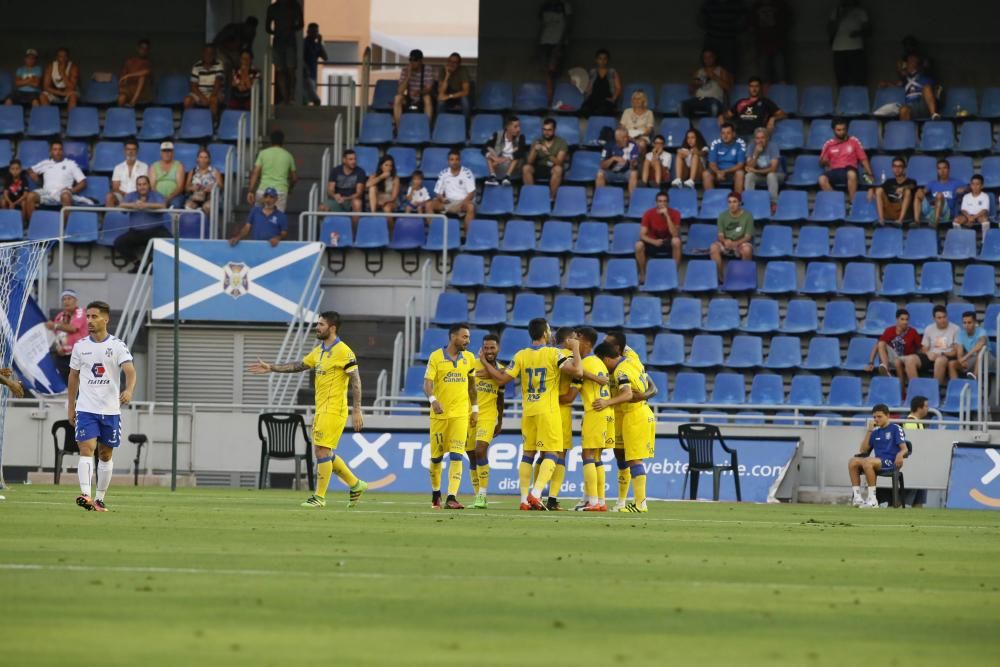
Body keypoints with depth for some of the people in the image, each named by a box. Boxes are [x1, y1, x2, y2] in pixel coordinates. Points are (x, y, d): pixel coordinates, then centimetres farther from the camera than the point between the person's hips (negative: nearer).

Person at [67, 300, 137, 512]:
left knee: (105, 455, 9)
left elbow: (130, 370, -17)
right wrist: (71, 407, 14)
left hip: (110, 410, 0)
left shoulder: (117, 346, -4)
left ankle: (100, 498, 20)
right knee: (86, 449, -16)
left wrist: (129, 390, -38)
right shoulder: (80, 346, 5)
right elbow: (73, 376, 14)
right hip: (86, 409, 0)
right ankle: (85, 495, -28)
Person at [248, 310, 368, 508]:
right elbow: (298, 365, 23)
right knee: (325, 453, 12)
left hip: (333, 410, -9)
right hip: (321, 410, 9)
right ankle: (355, 484, 23)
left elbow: (355, 381, -15)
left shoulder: (343, 352, -12)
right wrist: (271, 367, 20)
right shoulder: (319, 351, 13)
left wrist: (357, 411, -19)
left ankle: (319, 497, -2)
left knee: (322, 451, -8)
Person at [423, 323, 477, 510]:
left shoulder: (469, 358, 7)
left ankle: (451, 498, -16)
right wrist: (433, 399, -29)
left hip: (461, 413, 1)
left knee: (456, 455, -12)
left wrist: (475, 409, 13)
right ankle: (436, 493, 29)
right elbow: (427, 383, -10)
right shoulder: (436, 357, -4)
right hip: (439, 414, -1)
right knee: (436, 456, 8)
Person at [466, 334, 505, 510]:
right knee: (472, 456, 6)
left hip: (488, 416, 0)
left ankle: (482, 496, -15)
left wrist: (500, 422, 20)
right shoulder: (472, 365, -1)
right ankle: (477, 496, 15)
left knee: (480, 451, -17)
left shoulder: (501, 369, 9)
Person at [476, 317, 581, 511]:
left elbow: (501, 379, 3)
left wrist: (485, 363, 17)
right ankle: (535, 493, -20)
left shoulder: (521, 356, 3)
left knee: (527, 453, 10)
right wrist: (575, 349, -1)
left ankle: (524, 498, 7)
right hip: (548, 411, -4)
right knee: (551, 454, -3)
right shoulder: (553, 354, -8)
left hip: (528, 412, 4)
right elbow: (576, 371, -17)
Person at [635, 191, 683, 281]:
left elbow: (674, 234, -25)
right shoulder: (649, 214, -12)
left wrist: (667, 216, -32)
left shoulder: (674, 214, -14)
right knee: (639, 245, -32)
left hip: (667, 243, 0)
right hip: (653, 242, 0)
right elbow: (642, 235, -15)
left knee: (676, 241, -35)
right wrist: (654, 242, -35)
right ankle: (642, 275, -14)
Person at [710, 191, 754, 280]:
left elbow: (748, 236, -9)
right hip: (726, 243, 2)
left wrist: (735, 244, -27)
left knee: (747, 249, -38)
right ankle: (719, 277, -22)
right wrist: (725, 241, -25)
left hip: (741, 243, -2)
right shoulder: (723, 216, 2)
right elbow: (720, 235, 0)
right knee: (714, 247, -29)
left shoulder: (747, 216, -6)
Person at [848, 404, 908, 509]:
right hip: (878, 462, 6)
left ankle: (872, 499, -33)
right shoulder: (875, 432, 22)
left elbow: (905, 449, -3)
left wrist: (900, 454, -28)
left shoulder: (896, 428, 5)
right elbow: (863, 450, 19)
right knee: (852, 461, -17)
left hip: (891, 463, -6)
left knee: (867, 461, -35)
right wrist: (869, 431, 13)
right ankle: (857, 497, -22)